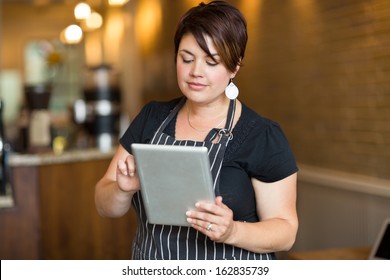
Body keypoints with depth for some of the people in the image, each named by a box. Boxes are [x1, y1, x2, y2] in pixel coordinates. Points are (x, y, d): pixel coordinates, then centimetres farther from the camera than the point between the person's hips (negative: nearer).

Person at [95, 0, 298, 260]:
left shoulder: (263, 136, -14)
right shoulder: (151, 119, -2)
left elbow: (285, 231, -11)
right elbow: (106, 207, -1)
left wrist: (232, 231, -29)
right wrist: (123, 189, -22)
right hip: (152, 271, 4)